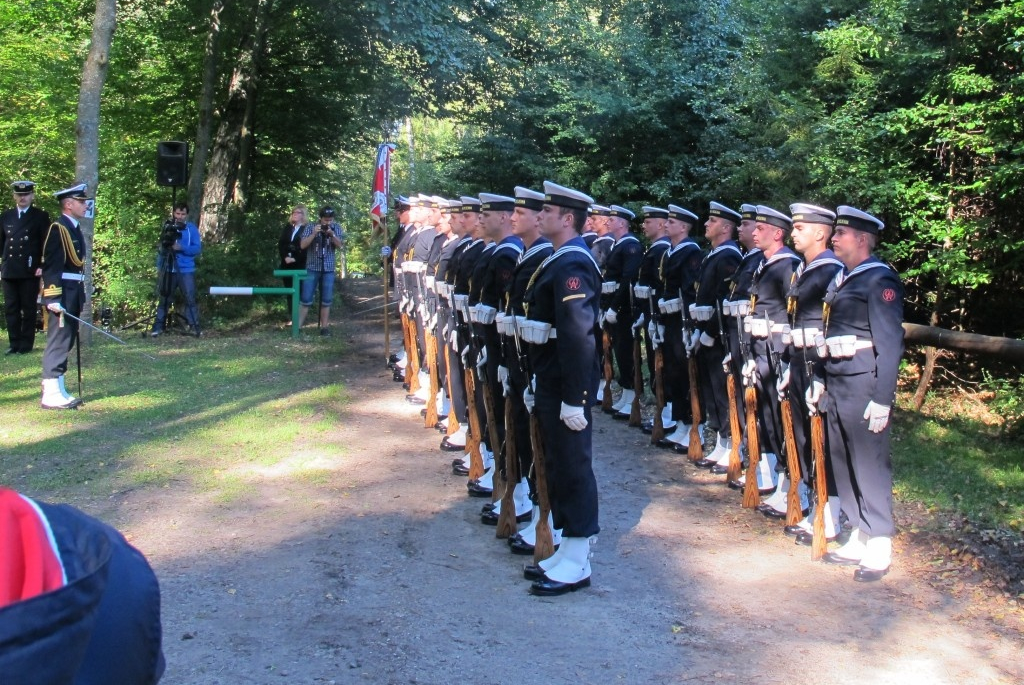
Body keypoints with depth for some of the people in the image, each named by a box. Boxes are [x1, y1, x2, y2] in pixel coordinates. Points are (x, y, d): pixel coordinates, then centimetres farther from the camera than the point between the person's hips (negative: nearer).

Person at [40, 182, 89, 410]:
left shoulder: (74, 228, 16)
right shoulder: (57, 228, -12)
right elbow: (51, 266, -18)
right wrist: (53, 297, -23)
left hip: (73, 293, 9)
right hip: (61, 294, -9)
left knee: (65, 342, 12)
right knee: (58, 342, -8)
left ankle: (57, 390, 18)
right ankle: (51, 395, -5)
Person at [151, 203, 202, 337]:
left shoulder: (192, 229, 2)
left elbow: (198, 248, -6)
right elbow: (161, 247, 9)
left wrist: (181, 248, -20)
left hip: (186, 270, -2)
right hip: (168, 269, 2)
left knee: (190, 298, -6)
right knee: (164, 298, 4)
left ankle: (194, 326, -2)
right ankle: (158, 326, 8)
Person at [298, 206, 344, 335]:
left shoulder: (336, 227, 3)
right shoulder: (310, 227, -4)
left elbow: (339, 245, -4)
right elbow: (302, 245, -10)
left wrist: (332, 234, -20)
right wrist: (314, 234, -22)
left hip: (328, 269, 2)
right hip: (312, 268, -2)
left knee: (326, 300, 5)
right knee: (305, 299, -3)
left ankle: (324, 327, 11)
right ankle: (297, 326, 1)